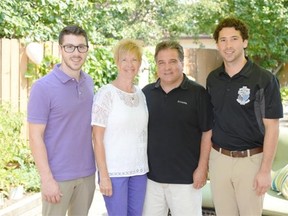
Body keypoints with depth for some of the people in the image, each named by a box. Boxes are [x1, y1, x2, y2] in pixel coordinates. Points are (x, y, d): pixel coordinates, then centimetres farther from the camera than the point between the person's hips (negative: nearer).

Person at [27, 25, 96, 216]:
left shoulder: (89, 83, 4)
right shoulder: (43, 87, -12)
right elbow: (35, 137, -13)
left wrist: (99, 163, 9)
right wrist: (47, 179, -17)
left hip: (87, 173, 5)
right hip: (58, 176, -5)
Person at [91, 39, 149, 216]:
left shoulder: (141, 94, 6)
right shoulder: (106, 94, -10)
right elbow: (98, 138, -11)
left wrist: (148, 165, 10)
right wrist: (104, 175, -14)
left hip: (140, 169, 5)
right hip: (114, 170, -5)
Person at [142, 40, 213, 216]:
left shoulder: (198, 93, -6)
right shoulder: (146, 93, 5)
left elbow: (208, 132, -6)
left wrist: (202, 168, -9)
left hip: (186, 177, -3)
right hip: (151, 175, 4)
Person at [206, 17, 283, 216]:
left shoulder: (264, 79, -11)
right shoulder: (212, 79, 4)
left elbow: (271, 127, -10)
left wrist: (265, 170, -13)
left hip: (250, 160, -4)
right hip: (218, 158, 4)